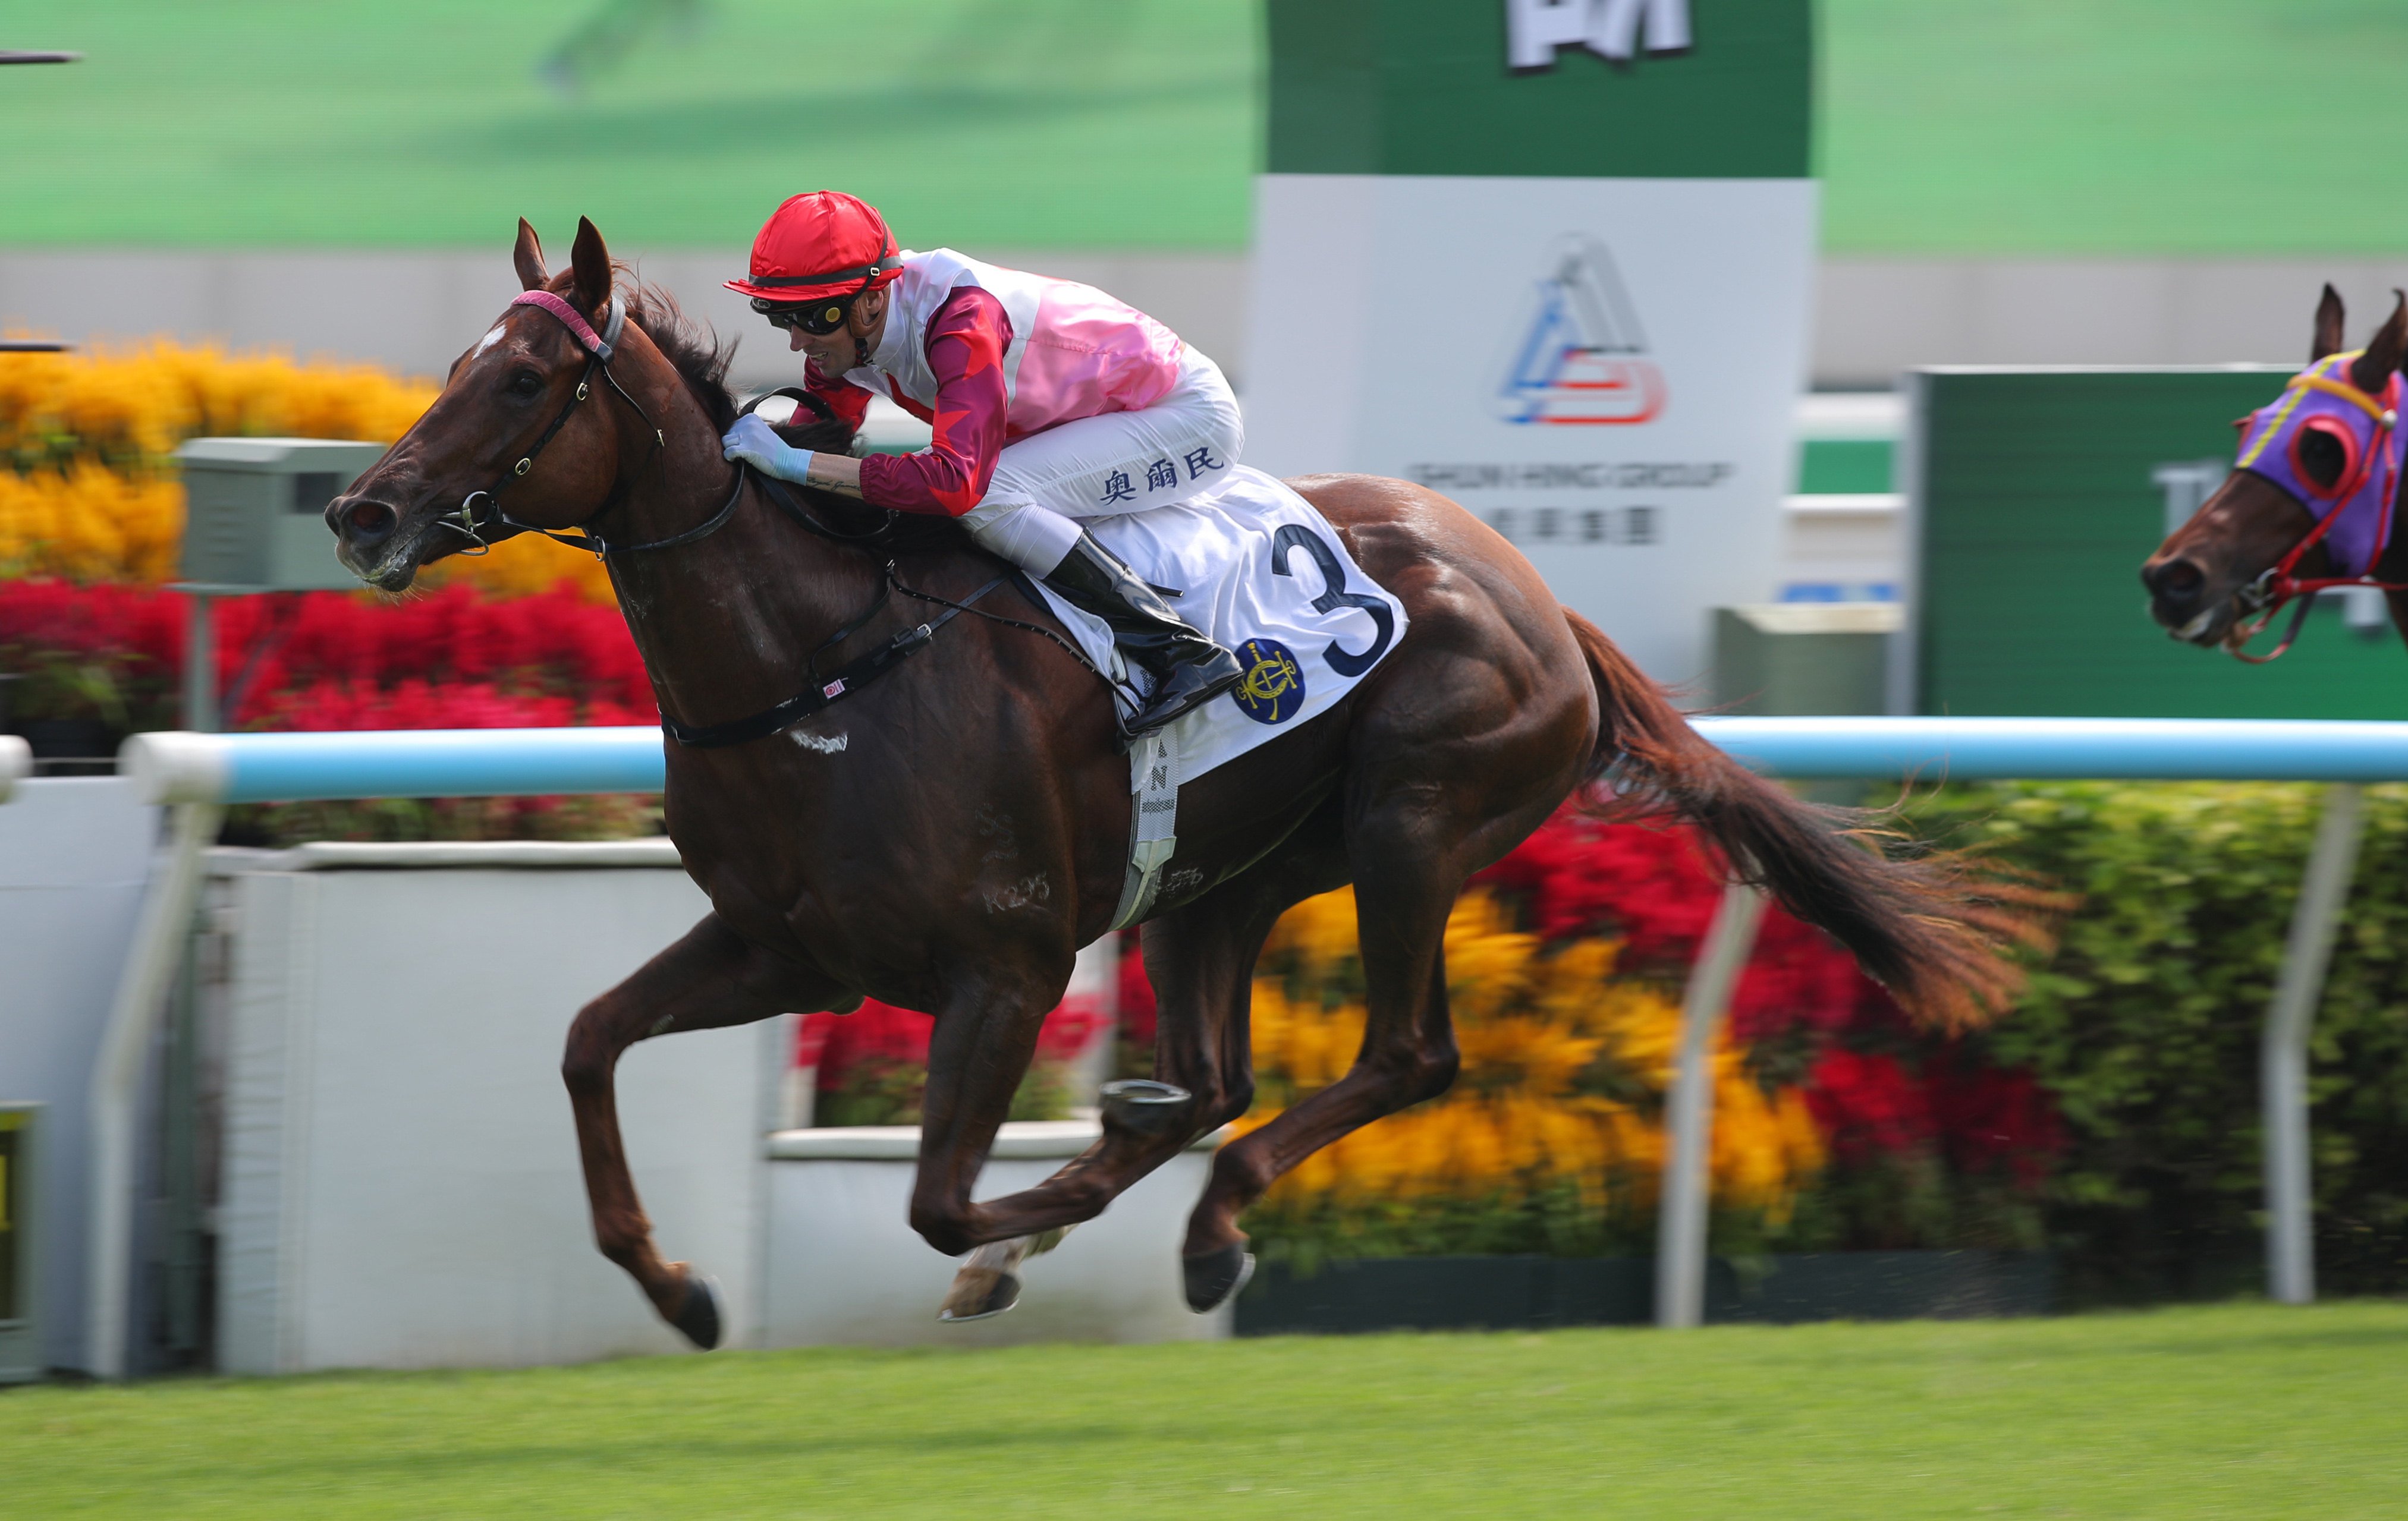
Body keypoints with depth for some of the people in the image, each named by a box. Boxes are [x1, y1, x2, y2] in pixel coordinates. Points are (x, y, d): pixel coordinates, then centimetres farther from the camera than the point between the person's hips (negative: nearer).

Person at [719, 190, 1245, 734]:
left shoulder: (964, 320, -35)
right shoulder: (844, 330, -9)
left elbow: (957, 481, -46)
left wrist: (793, 463, -46)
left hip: (1190, 422, -9)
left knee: (987, 498, -29)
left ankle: (1186, 652, -22)